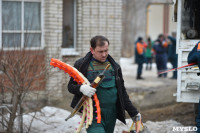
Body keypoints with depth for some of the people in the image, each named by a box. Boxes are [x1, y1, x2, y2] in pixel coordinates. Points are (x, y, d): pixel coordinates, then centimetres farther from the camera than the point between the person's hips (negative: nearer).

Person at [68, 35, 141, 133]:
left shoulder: (115, 66, 14)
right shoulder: (81, 65, 2)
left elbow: (122, 91, 19)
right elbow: (71, 86, 5)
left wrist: (133, 112, 15)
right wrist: (81, 88, -17)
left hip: (111, 114, 4)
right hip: (93, 113, -4)